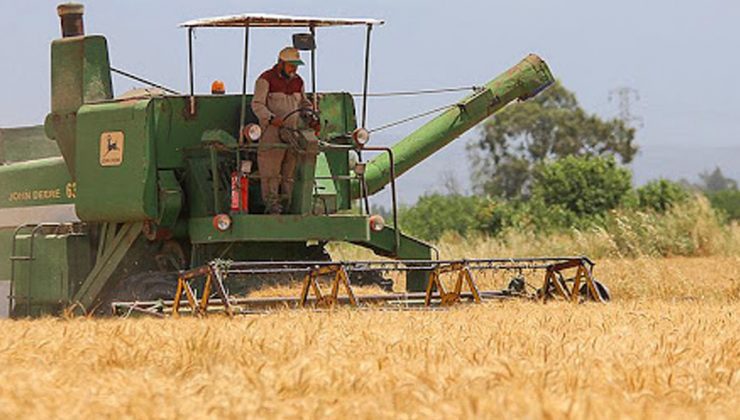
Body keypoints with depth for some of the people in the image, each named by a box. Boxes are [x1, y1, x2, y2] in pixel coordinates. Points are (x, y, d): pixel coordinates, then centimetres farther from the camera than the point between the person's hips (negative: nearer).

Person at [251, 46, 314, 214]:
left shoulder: (297, 81, 16)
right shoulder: (266, 79, -4)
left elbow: (304, 103, 28)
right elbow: (257, 104, -10)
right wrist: (271, 119, -25)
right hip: (271, 131, -6)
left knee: (289, 173, 3)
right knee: (270, 171, -10)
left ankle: (285, 205, 5)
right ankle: (272, 204, -11)